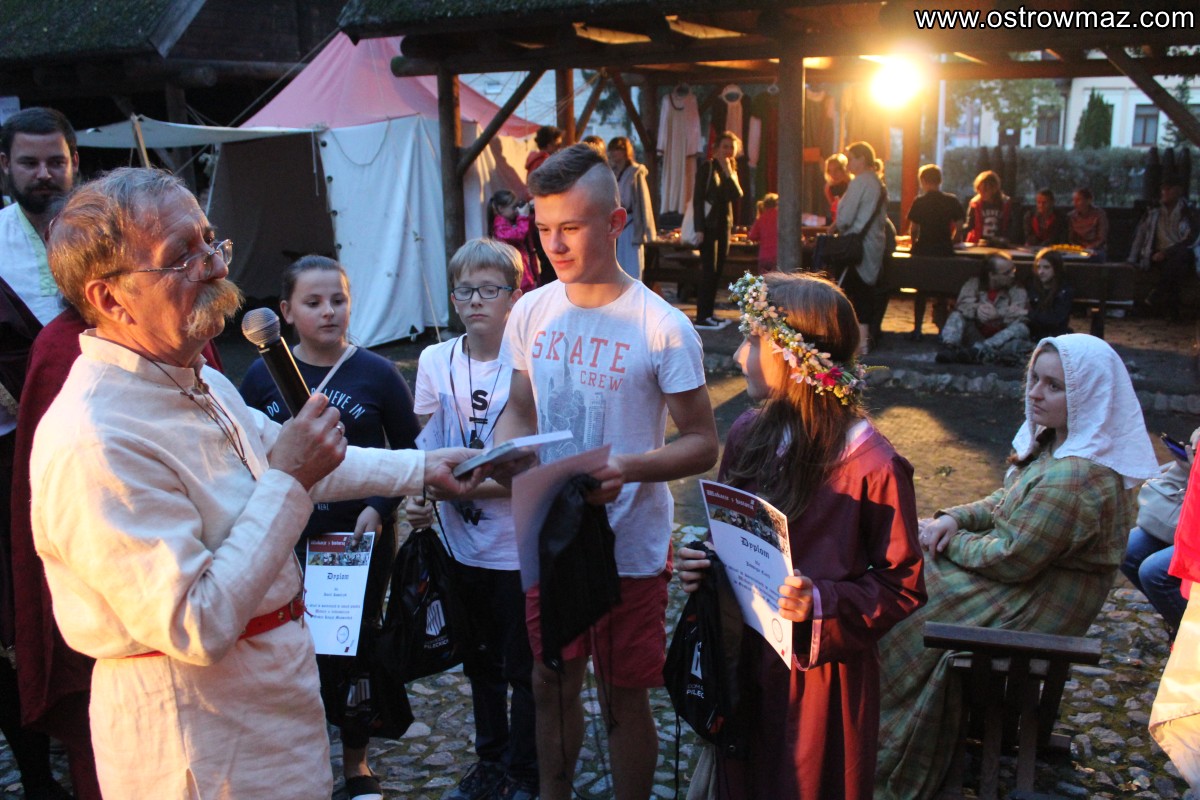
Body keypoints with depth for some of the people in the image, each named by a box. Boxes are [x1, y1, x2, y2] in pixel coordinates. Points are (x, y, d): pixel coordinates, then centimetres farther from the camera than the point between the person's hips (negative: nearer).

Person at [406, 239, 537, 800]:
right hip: (460, 542, 5)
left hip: (518, 546, -4)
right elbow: (427, 448, 6)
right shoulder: (434, 362, -2)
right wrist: (418, 497, -12)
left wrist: (467, 485, -23)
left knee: (522, 668, 10)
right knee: (480, 662, 21)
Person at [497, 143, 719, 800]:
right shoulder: (531, 312, -2)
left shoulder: (662, 328, -16)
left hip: (629, 549, -4)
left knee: (623, 700, 11)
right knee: (551, 685, 20)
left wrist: (631, 467, -30)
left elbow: (702, 443, -12)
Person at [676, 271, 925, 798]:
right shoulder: (749, 434, -2)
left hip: (822, 676, -5)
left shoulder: (873, 466, -20)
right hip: (745, 660, 5)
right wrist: (700, 563, -8)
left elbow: (902, 586, -13)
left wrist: (822, 603, -27)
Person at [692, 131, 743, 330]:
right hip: (709, 224, -7)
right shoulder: (707, 167, -4)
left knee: (718, 271, 7)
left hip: (725, 225, 7)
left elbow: (737, 196, -1)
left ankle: (709, 314, 12)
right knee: (709, 270, -10)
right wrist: (699, 228, -16)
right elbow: (698, 199, -9)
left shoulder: (732, 171, 14)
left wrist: (729, 174, -12)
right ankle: (701, 317, -8)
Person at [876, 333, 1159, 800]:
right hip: (1025, 585, 10)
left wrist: (948, 541, -12)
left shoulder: (1074, 480, -31)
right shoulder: (1056, 444, 1)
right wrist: (954, 519, -5)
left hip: (1031, 612, -10)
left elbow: (1011, 559, -27)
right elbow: (1005, 503, 12)